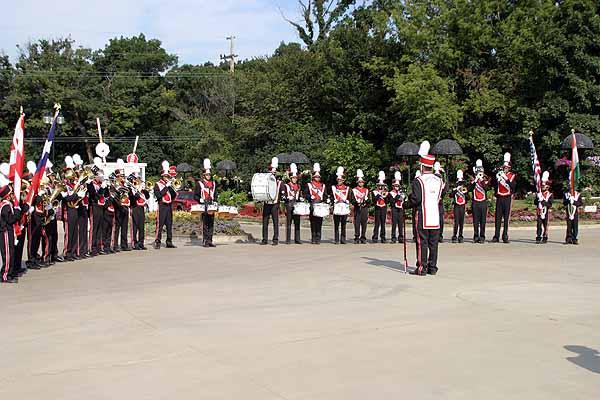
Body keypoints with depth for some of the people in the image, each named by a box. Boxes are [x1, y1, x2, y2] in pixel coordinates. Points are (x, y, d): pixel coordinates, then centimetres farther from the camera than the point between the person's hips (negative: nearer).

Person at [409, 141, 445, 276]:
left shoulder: (418, 181, -12)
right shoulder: (439, 180, 6)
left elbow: (415, 200, -16)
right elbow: (443, 193, 16)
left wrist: (410, 196, 3)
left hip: (423, 218, -5)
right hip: (436, 218, 5)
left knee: (422, 243, -1)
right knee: (433, 243, 10)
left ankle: (422, 268, 0)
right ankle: (432, 267, 14)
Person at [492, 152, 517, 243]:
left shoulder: (512, 175, 4)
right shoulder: (499, 174, 10)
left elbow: (513, 186, -10)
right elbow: (494, 184, -1)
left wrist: (506, 179, -19)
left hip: (507, 198, -2)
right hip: (499, 198, 2)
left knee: (506, 218, -2)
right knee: (498, 217, 1)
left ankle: (505, 236, 2)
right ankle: (496, 236, 3)